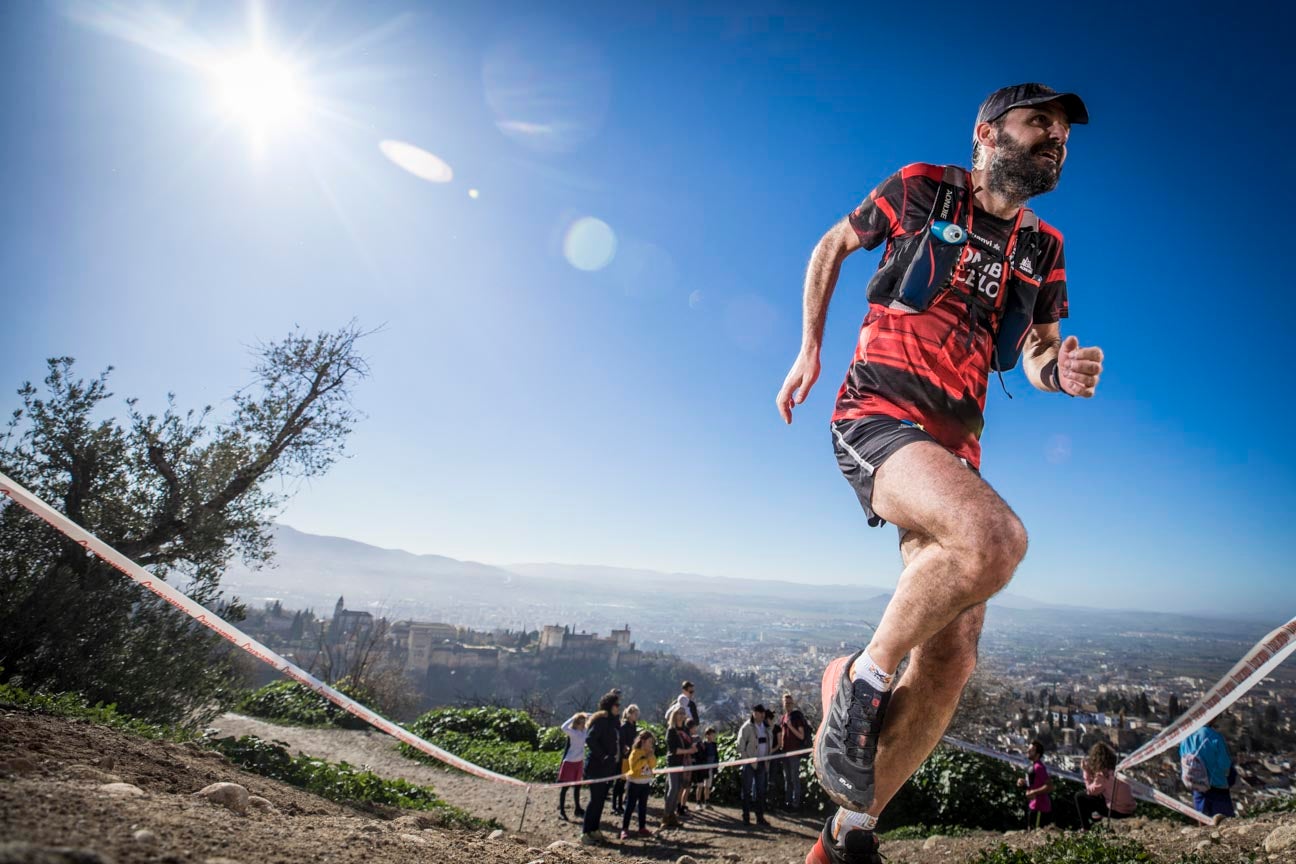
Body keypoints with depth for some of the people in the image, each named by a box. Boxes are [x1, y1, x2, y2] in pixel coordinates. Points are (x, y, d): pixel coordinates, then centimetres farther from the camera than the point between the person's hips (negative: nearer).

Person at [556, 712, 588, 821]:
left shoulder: (584, 731, 0)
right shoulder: (572, 732, -17)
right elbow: (563, 727, -39)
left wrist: (587, 716, -7)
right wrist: (573, 717, -31)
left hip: (579, 762, 7)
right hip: (569, 762, -7)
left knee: (577, 786, 17)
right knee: (565, 787, -1)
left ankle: (578, 809, 28)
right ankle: (561, 811, 5)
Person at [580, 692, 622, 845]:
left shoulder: (614, 721, 13)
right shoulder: (601, 720, -14)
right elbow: (590, 739, -24)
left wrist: (618, 767, 10)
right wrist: (603, 756, -23)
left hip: (609, 768, 8)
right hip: (597, 768, -8)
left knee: (601, 800, 13)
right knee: (596, 800, -5)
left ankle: (594, 830, 22)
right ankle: (585, 833, 3)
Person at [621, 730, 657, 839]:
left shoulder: (649, 753, 8)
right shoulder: (635, 752, -15)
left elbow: (653, 765, 1)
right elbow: (634, 766, -25)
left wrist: (651, 756, -12)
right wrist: (645, 759, -22)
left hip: (645, 783, 7)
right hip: (634, 782, -7)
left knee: (643, 806, 13)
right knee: (630, 806, -3)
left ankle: (642, 828, 21)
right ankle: (624, 829, 2)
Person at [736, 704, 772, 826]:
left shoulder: (765, 727, 10)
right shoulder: (747, 727, -9)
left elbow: (767, 745, 13)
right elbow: (740, 746, -10)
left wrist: (767, 761, 4)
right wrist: (746, 760, -14)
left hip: (762, 763, 6)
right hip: (750, 763, -6)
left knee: (761, 790, 10)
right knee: (747, 790, 1)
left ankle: (760, 817, 17)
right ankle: (746, 817, 7)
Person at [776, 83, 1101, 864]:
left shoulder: (1042, 249, 18)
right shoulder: (922, 190, 6)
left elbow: (1039, 353, 20)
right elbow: (833, 246, 18)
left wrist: (1062, 373, -5)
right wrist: (810, 349, 11)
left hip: (956, 444, 6)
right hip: (877, 414, -5)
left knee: (950, 664, -4)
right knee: (995, 535, -36)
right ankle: (861, 681, -12)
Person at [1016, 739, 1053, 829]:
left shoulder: (1038, 767, -19)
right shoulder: (1032, 766, 12)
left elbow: (1049, 787, -26)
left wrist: (1034, 792, -24)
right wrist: (1024, 784, 5)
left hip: (1039, 808, -10)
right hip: (1033, 806, 10)